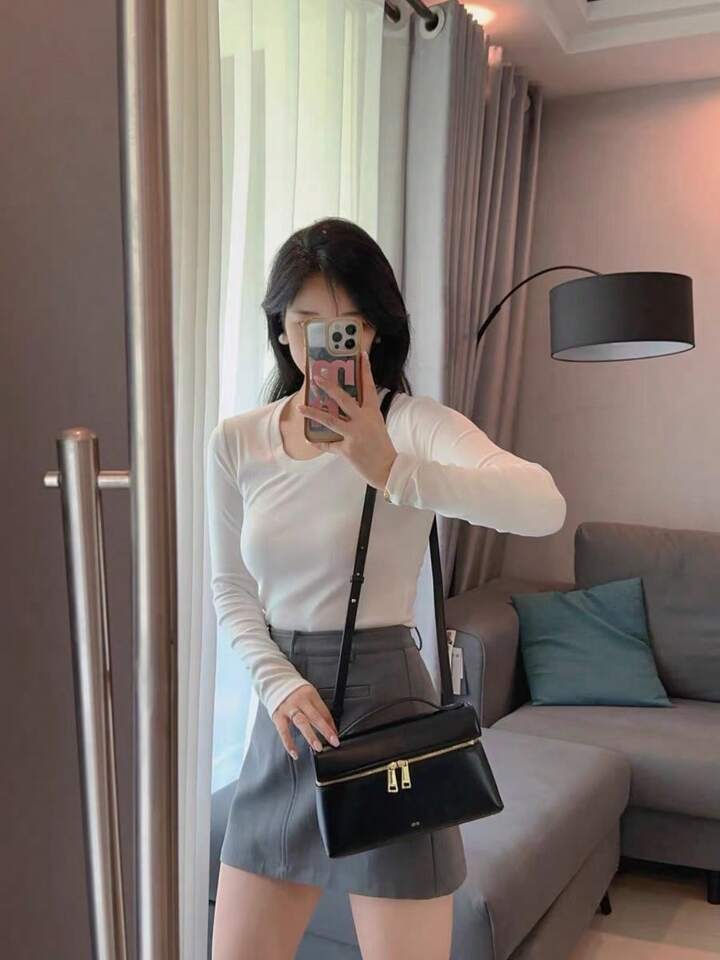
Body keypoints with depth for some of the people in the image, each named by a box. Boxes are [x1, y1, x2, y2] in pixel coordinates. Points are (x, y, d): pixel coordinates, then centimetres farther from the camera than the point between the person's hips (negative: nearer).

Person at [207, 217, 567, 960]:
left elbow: (545, 508, -29)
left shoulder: (416, 425, -11)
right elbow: (230, 590, 8)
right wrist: (278, 683, -10)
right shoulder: (235, 442, 2)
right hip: (283, 726, 4)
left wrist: (393, 470, -44)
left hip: (385, 703, -4)